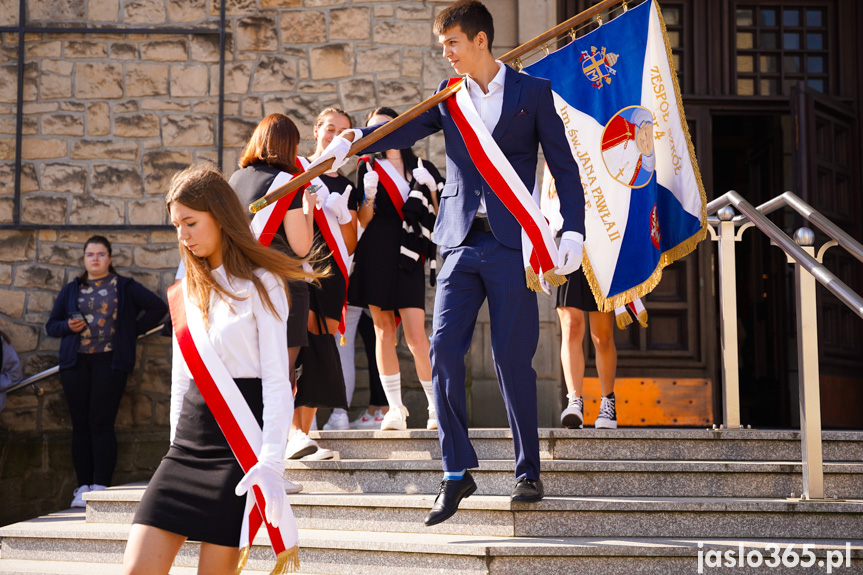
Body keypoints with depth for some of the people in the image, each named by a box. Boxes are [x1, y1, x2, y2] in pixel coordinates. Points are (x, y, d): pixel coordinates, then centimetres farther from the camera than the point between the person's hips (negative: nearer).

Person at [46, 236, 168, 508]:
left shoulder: (124, 287, 9)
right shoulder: (71, 290, 17)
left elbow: (158, 307, 5)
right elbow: (51, 325, 18)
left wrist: (132, 330, 0)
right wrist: (68, 326, -3)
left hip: (109, 361, -3)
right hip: (75, 363, 3)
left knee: (101, 424, -8)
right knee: (80, 425, 1)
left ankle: (101, 487, -6)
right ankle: (83, 487, 4)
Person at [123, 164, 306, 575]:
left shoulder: (260, 284, -2)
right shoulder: (186, 293, 15)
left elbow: (277, 379, -8)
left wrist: (270, 461, -17)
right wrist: (179, 447, 15)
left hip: (239, 444, -5)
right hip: (187, 442, 6)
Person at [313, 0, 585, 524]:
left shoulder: (533, 92, 3)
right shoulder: (448, 95, 12)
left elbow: (564, 166, 3)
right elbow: (404, 132, -1)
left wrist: (574, 231, -6)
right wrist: (349, 144, -19)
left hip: (510, 243, -3)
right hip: (461, 242, 3)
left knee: (512, 359, -2)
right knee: (444, 350, -6)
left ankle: (529, 472, 13)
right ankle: (457, 472, 4)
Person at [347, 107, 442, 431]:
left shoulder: (421, 169, 13)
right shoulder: (368, 168, 11)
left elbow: (437, 216, 15)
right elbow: (362, 221, 5)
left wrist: (426, 189, -2)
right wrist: (369, 197, -14)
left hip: (408, 255, -1)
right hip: (375, 254, 1)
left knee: (415, 334, -10)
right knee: (384, 331, 0)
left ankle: (436, 406, -2)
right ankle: (395, 408, 6)